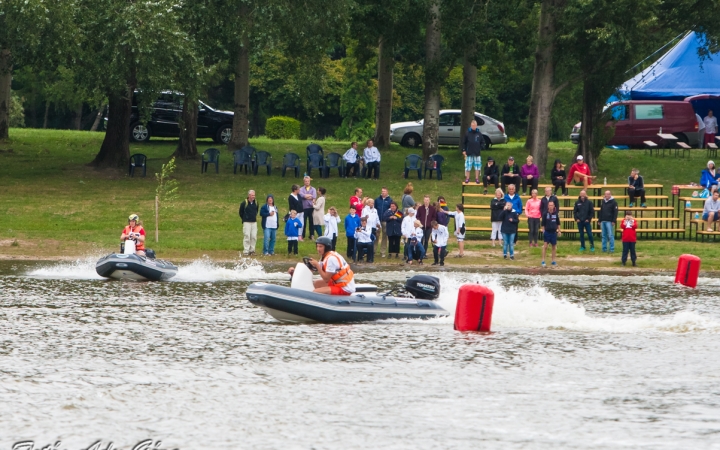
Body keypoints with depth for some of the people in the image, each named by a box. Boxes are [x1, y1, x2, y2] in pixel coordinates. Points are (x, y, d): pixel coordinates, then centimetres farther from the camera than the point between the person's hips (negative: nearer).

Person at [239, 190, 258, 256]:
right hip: (247, 222, -5)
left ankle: (252, 250, 12)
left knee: (254, 237, 3)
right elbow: (240, 212, 3)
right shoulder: (244, 203, -7)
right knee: (247, 236, -8)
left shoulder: (256, 203, 6)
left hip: (254, 222, 5)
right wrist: (244, 219, 9)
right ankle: (246, 251, -5)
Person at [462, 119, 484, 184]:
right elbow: (464, 142, 5)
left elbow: (482, 142, 14)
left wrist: (481, 147, -4)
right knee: (468, 166, -1)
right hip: (469, 154, -1)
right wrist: (464, 150, -1)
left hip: (477, 153, 2)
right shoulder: (467, 133, 1)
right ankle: (467, 178, 9)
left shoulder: (479, 134, 5)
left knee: (477, 166, 3)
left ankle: (477, 178, 11)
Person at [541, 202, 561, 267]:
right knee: (545, 246, -8)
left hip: (554, 232, 3)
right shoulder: (545, 214, -6)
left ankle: (553, 261, 19)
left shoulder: (555, 214, 3)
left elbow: (558, 223, 13)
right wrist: (543, 230, -6)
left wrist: (559, 230, 13)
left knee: (554, 247, 9)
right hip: (547, 232, -3)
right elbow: (543, 223, -1)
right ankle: (543, 261, -5)